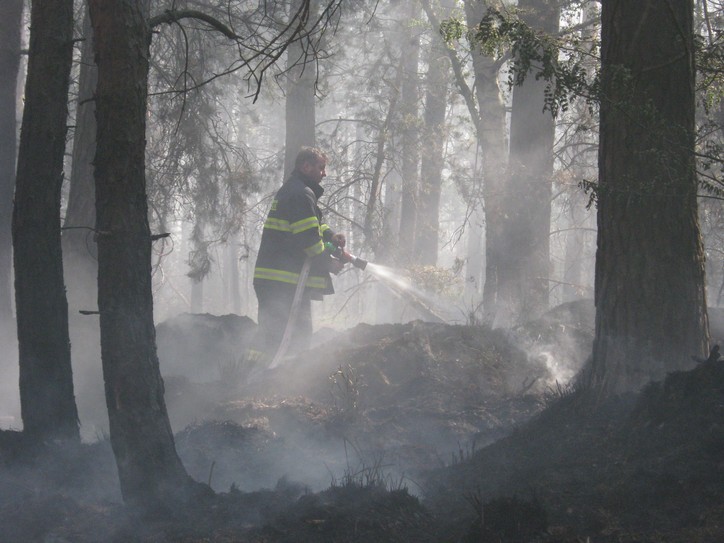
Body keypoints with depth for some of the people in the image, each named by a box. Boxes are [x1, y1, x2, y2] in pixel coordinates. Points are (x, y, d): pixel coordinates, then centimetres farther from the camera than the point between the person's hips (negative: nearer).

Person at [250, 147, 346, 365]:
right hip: (287, 280, -11)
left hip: (269, 276, 11)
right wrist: (328, 263, -4)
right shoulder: (302, 194, -12)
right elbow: (308, 238, -17)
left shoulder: (288, 190, 22)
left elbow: (313, 225, 27)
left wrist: (331, 236, 7)